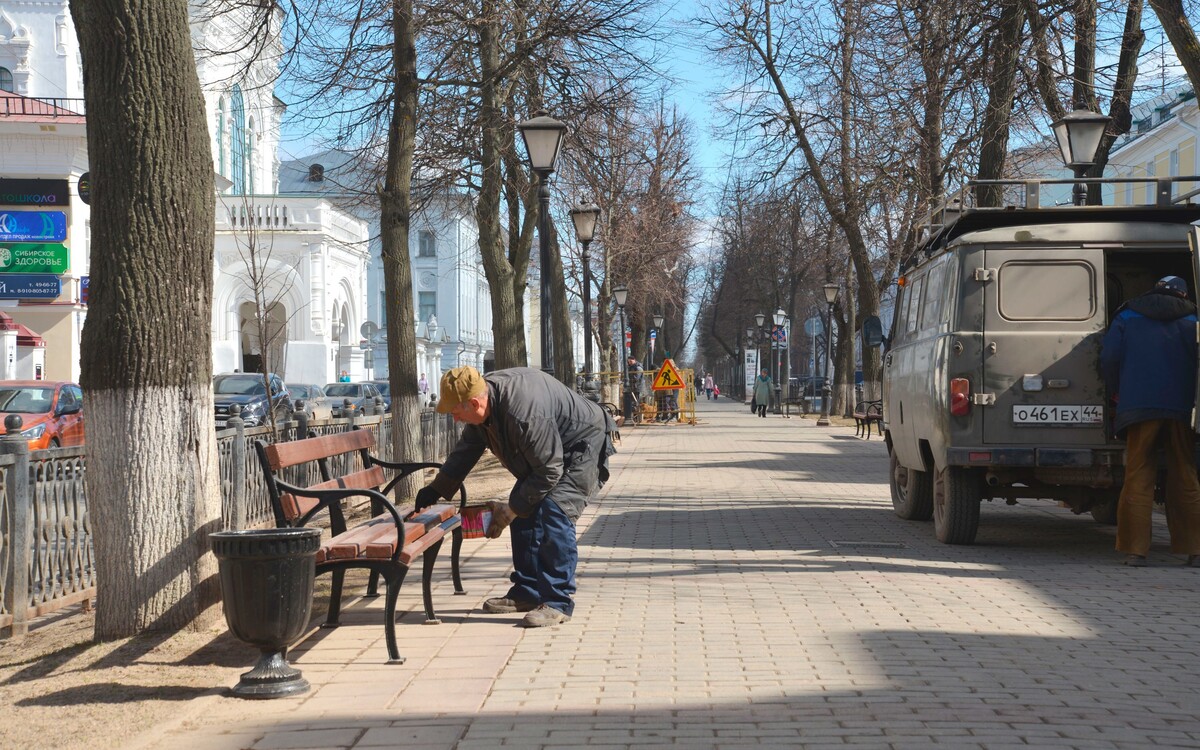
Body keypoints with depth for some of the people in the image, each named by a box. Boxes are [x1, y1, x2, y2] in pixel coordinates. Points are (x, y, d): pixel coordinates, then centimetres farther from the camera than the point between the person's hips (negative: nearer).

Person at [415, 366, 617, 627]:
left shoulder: (524, 413, -39)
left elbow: (549, 473, -31)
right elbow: (466, 450, 8)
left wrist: (510, 510, -21)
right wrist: (434, 491, 4)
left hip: (585, 447, -10)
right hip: (546, 454, 10)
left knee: (553, 514, -23)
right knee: (525, 513, 5)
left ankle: (557, 602, -19)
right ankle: (527, 593, 15)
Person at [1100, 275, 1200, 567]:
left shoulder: (1127, 318, 11)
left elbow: (1109, 357, 1)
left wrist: (1117, 393, 14)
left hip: (1139, 407, -1)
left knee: (1138, 477, 1)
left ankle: (1135, 549, -4)